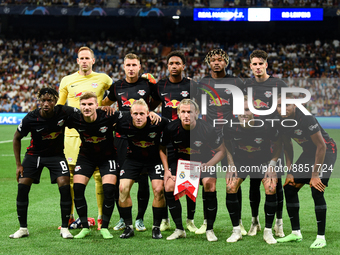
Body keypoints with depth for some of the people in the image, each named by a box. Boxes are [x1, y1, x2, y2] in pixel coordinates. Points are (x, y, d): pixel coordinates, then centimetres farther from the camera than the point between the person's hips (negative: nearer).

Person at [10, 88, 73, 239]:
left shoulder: (63, 113, -21)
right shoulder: (30, 118, -20)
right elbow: (17, 138, -3)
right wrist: (18, 164, -3)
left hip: (56, 154, 0)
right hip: (34, 154, 0)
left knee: (65, 185, -19)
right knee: (22, 186, -12)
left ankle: (64, 228, -6)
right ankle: (23, 228, 3)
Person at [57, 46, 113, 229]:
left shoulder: (103, 79, 6)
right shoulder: (67, 81, 9)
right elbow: (59, 106, 18)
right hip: (72, 133, 1)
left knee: (100, 175, -3)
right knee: (69, 174, 0)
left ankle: (102, 216, 6)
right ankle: (69, 216, 10)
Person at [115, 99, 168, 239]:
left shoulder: (157, 123, -27)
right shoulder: (124, 123, -23)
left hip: (155, 158, -2)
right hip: (133, 158, 2)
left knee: (159, 189, -16)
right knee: (123, 188, -10)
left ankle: (156, 227, 1)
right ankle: (128, 227, 3)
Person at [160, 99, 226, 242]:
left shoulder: (206, 129, -27)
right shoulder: (172, 128, -21)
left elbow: (222, 150, -14)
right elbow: (162, 147, 0)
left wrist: (207, 165, -28)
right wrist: (166, 169, -6)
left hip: (203, 160, -2)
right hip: (181, 160, 2)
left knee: (210, 188, -24)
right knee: (169, 187, -15)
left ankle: (210, 230, -5)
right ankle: (179, 230, 0)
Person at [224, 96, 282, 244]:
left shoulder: (266, 127, -28)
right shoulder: (229, 127, -22)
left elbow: (278, 145, -8)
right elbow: (227, 145, 2)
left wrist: (272, 165, -12)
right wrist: (231, 165, -3)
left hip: (263, 161, -2)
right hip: (240, 160, 2)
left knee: (271, 189, -21)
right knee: (230, 188, -16)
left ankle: (268, 231, -4)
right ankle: (236, 231, 0)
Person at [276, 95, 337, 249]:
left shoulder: (306, 119, -30)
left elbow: (321, 146, -25)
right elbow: (287, 148, 8)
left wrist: (315, 175, -23)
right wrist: (289, 172, 2)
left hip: (326, 151, -8)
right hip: (308, 152, 8)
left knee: (316, 191, -20)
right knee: (289, 188, 2)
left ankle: (321, 237, -10)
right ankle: (296, 233, 13)